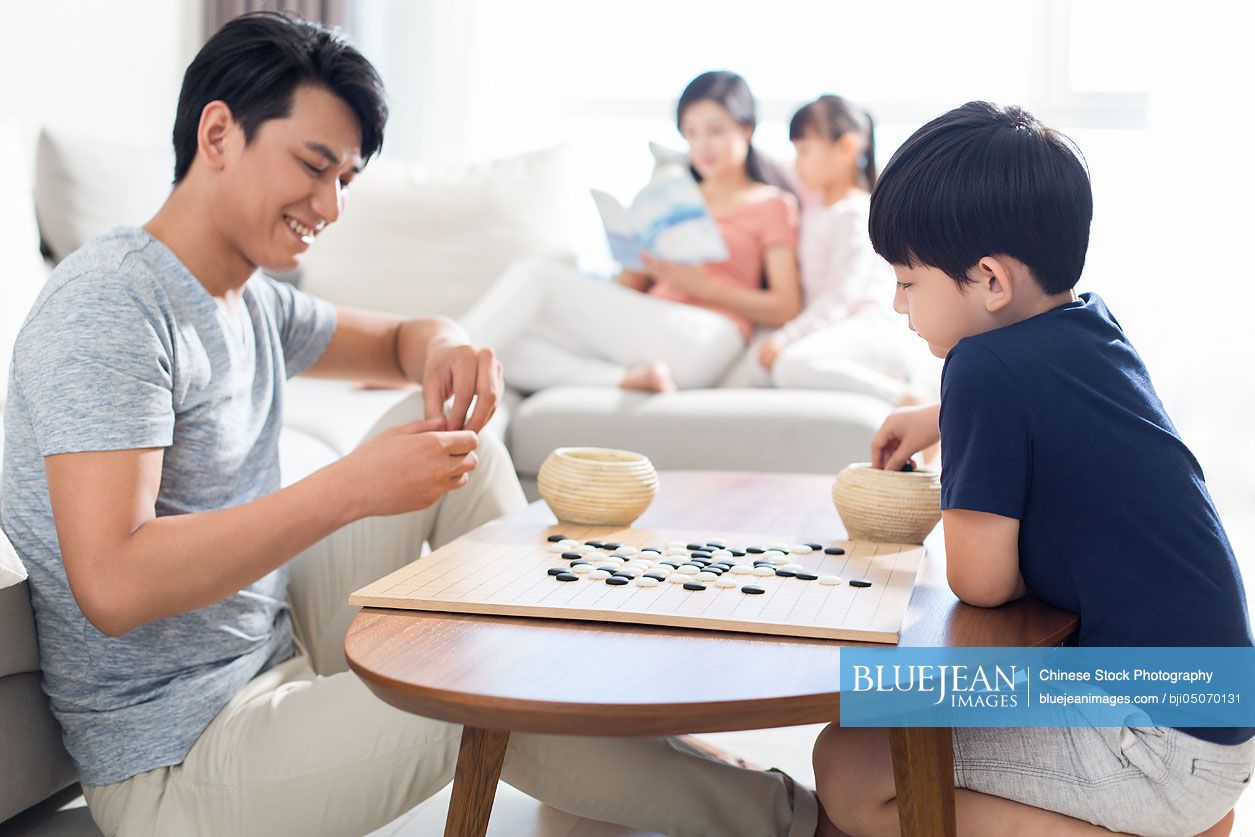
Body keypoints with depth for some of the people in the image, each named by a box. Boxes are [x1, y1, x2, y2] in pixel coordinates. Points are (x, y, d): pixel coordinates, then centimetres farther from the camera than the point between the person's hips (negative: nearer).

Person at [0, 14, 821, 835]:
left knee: (459, 446, 7)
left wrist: (446, 350, -5)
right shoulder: (111, 306, -21)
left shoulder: (247, 299, 7)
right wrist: (354, 487, -33)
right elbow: (112, 586, -31)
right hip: (181, 765, -9)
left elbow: (399, 340, 22)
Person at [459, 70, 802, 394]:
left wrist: (701, 285, -9)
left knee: (535, 274, -21)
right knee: (501, 345, -21)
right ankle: (625, 378, -35)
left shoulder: (772, 204, 14)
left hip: (697, 340, -6)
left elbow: (786, 308, 2)